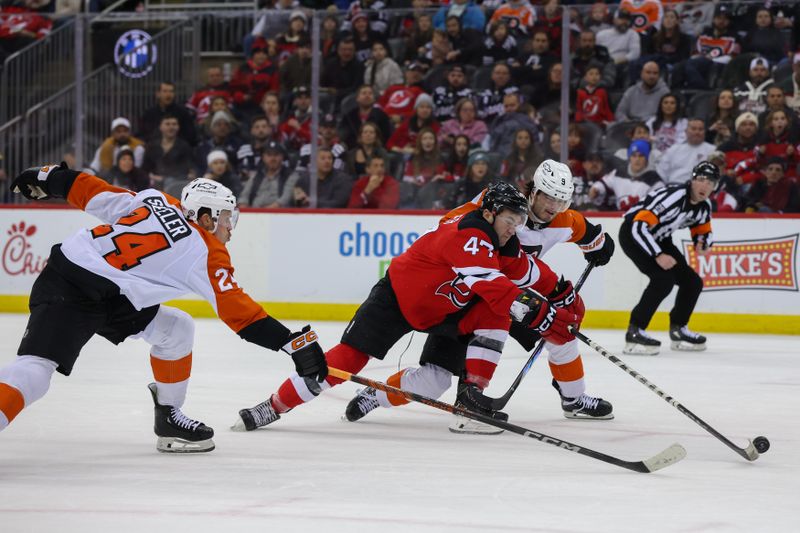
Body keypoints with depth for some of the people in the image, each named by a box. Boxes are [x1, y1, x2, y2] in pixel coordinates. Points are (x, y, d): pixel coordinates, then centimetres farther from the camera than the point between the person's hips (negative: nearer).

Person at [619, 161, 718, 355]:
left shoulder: (704, 206, -4)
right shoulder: (674, 196, -31)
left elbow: (703, 231, 14)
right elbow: (639, 226, -34)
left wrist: (702, 243, -10)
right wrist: (658, 255, -36)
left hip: (658, 238, 9)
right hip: (632, 234, -9)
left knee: (693, 282, 6)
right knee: (664, 279, -26)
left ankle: (678, 329, 24)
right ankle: (634, 332, -22)